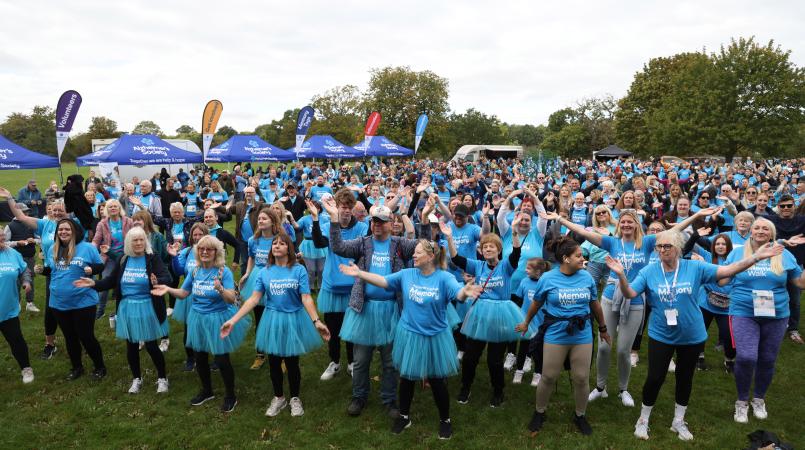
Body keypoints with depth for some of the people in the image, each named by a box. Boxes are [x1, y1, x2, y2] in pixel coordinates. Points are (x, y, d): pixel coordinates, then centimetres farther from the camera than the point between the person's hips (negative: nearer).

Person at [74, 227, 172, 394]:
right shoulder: (123, 259, 3)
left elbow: (167, 278, -23)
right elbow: (112, 281, 13)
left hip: (147, 307, -4)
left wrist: (157, 282, -44)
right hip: (127, 308, 4)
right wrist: (93, 283, 0)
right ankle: (136, 379, 33)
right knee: (131, 346, 14)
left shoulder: (152, 258, -11)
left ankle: (162, 378, 21)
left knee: (151, 345, 2)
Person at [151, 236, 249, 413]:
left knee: (222, 360, 1)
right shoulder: (195, 271, 0)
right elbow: (183, 293, 9)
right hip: (199, 319, 6)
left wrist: (220, 289, -42)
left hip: (219, 319, -6)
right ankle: (207, 391, 42)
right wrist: (168, 289, -8)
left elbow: (232, 299, -24)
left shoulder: (224, 271, -17)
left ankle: (231, 397, 22)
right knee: (200, 358, 18)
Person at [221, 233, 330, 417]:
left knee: (292, 363, 9)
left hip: (294, 320, -2)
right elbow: (254, 298, -4)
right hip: (272, 322, 2)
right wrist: (233, 320, -10)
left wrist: (316, 321, -22)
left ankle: (295, 398, 31)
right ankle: (279, 398, 35)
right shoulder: (264, 272, -1)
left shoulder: (299, 270, -9)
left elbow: (306, 298, -12)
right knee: (274, 363, 13)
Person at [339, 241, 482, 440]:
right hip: (409, 335, 3)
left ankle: (445, 420, 34)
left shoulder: (444, 277, -16)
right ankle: (404, 416, 40)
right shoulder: (407, 274, -5)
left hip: (435, 338, -3)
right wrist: (359, 273, -12)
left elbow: (459, 293, -32)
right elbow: (383, 281, -4)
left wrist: (466, 291, -56)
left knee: (437, 381, 10)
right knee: (407, 378, 17)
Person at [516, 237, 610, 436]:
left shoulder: (587, 277, -3)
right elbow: (536, 304, 7)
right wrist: (526, 323, 19)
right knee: (548, 377, 7)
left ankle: (580, 415, 32)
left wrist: (603, 328, 19)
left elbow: (595, 304, 10)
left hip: (582, 336, 2)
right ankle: (539, 412, 29)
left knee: (582, 379, 9)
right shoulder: (547, 278, -9)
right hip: (555, 335, -2)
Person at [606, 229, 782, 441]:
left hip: (692, 336, 2)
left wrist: (755, 257, -21)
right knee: (655, 378, 2)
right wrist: (621, 275, -36)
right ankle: (643, 420, 23)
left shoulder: (695, 268, -9)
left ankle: (678, 421, 36)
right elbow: (629, 293, -17)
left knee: (685, 378, 16)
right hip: (660, 336, -1)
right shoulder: (649, 271, -10)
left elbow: (727, 270, -11)